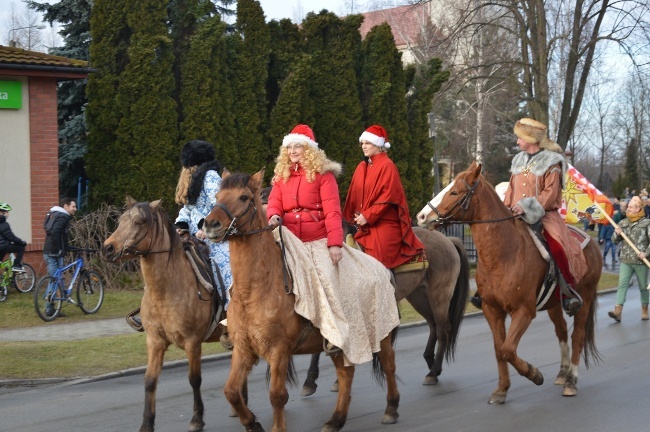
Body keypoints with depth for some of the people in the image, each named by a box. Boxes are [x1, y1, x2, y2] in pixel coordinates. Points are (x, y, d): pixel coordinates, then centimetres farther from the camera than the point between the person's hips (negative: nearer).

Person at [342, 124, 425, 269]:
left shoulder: (387, 166, -8)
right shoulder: (362, 167, 14)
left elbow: (388, 197, -15)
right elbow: (354, 195, 15)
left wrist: (367, 216, -18)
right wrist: (353, 216, 3)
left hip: (384, 225, -7)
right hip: (365, 227, 7)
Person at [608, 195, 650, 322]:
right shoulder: (623, 223, 9)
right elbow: (615, 241, 12)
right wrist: (617, 234, -8)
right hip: (625, 261, 3)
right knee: (622, 285, -9)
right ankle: (618, 311, -17)